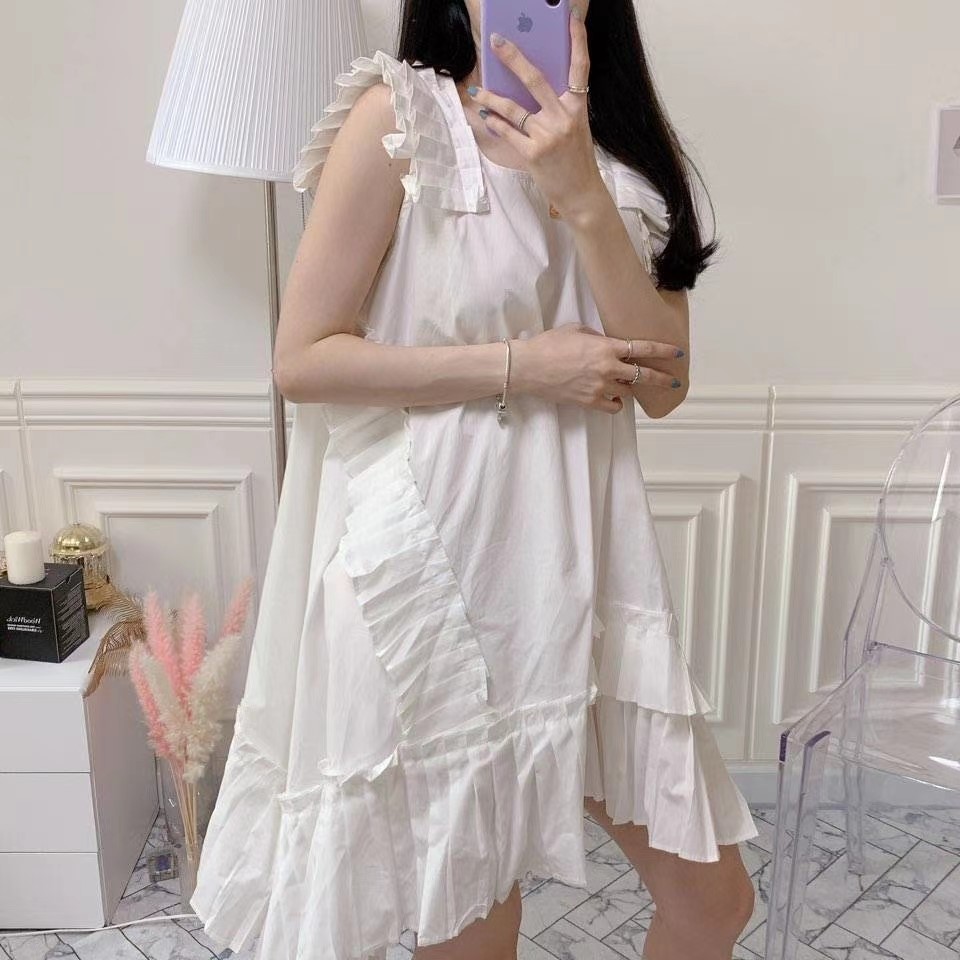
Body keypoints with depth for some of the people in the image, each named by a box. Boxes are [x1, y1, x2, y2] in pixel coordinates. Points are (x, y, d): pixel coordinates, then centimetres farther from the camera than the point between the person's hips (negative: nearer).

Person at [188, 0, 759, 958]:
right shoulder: (397, 118, -6)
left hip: (586, 557, 6)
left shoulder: (617, 150, 9)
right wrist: (521, 364, -14)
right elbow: (302, 358, -10)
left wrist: (580, 191, -14)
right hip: (441, 566, -5)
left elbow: (662, 384, -2)